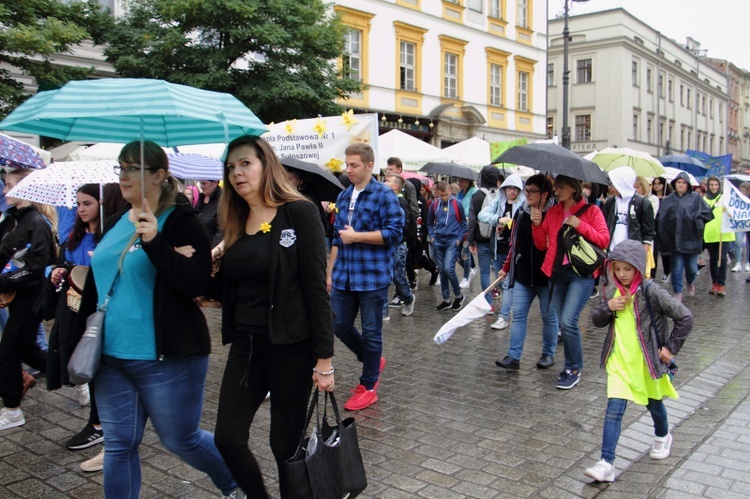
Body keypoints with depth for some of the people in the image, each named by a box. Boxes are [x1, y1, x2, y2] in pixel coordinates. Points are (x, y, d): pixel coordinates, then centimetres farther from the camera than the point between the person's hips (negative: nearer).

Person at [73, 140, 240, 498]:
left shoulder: (182, 222, -9)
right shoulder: (115, 224, 12)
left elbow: (197, 285, -20)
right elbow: (95, 284, 19)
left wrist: (155, 241, -28)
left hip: (167, 358, -6)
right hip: (111, 356, 6)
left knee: (181, 440, 7)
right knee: (118, 444, 10)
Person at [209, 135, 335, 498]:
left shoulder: (299, 212, -9)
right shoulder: (236, 223, 9)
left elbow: (316, 287, -13)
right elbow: (227, 288, 14)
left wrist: (324, 357, -14)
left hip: (290, 345, -6)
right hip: (245, 344, 6)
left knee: (286, 444, 5)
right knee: (228, 438, 5)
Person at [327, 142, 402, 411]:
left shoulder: (384, 195, -7)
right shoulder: (343, 196, 13)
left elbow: (394, 232, -15)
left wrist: (356, 236, -16)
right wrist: (330, 271, 15)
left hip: (372, 276, -7)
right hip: (344, 276, 7)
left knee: (371, 331, 3)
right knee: (340, 325, 10)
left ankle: (368, 387, 18)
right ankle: (373, 362, 34)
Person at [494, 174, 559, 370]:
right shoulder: (521, 213, 6)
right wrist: (506, 267, 15)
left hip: (546, 276, -5)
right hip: (522, 275, 5)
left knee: (549, 317, 11)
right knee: (518, 315, 3)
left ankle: (548, 354, 25)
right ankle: (514, 356, 6)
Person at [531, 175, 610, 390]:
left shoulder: (591, 211, -1)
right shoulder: (552, 212, 11)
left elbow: (604, 240, -8)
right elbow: (542, 245, 12)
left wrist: (579, 225, -16)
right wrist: (537, 224, -4)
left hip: (582, 272, -5)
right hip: (557, 272, 5)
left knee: (568, 320, -16)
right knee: (563, 322, 9)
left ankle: (574, 369, 0)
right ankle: (571, 365, 24)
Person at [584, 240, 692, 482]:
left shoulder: (651, 292, -17)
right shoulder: (613, 292, 0)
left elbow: (685, 318, -14)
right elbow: (597, 321, 9)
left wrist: (670, 347, -10)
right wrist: (608, 307, -11)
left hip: (647, 362, -3)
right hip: (619, 362, 3)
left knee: (654, 404, 21)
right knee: (614, 410, -6)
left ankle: (662, 437, 52)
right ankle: (606, 463, -8)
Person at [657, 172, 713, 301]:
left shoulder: (696, 198, 5)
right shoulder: (667, 200, 7)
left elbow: (707, 214, 2)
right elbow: (662, 219, 0)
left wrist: (695, 219, -8)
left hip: (691, 238, 0)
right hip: (675, 239, 0)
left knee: (692, 266, 6)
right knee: (677, 266, -1)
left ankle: (690, 283, 37)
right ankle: (678, 292, 9)